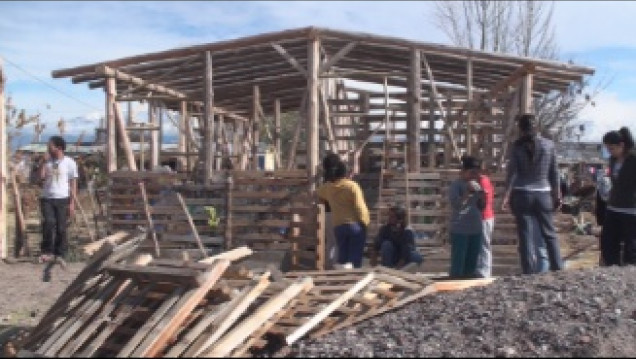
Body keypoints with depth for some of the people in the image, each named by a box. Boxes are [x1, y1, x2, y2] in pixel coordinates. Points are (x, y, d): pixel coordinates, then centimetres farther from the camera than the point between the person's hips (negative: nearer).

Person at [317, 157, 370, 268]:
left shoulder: (327, 187, 5)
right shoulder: (352, 186, -10)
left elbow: (318, 195, 27)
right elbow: (360, 207, -12)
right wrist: (365, 222, -3)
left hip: (338, 226, 4)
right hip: (355, 224, -4)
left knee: (342, 255, 12)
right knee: (355, 257, -1)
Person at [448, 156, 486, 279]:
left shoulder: (476, 185, 12)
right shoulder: (456, 185, -6)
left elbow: (482, 207, 15)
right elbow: (455, 204, -17)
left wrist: (482, 194, -2)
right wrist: (468, 192, -21)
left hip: (476, 229, 6)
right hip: (460, 230, -6)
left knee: (472, 263, 13)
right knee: (458, 264, -4)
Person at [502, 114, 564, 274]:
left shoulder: (517, 147, -3)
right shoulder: (549, 145, 2)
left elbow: (512, 172, -6)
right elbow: (554, 173, 5)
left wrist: (507, 195, -3)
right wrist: (557, 195, 12)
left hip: (522, 195, -2)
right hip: (543, 194, 2)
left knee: (526, 236, 1)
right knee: (550, 234, 12)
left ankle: (530, 272, 1)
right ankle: (558, 268, 12)